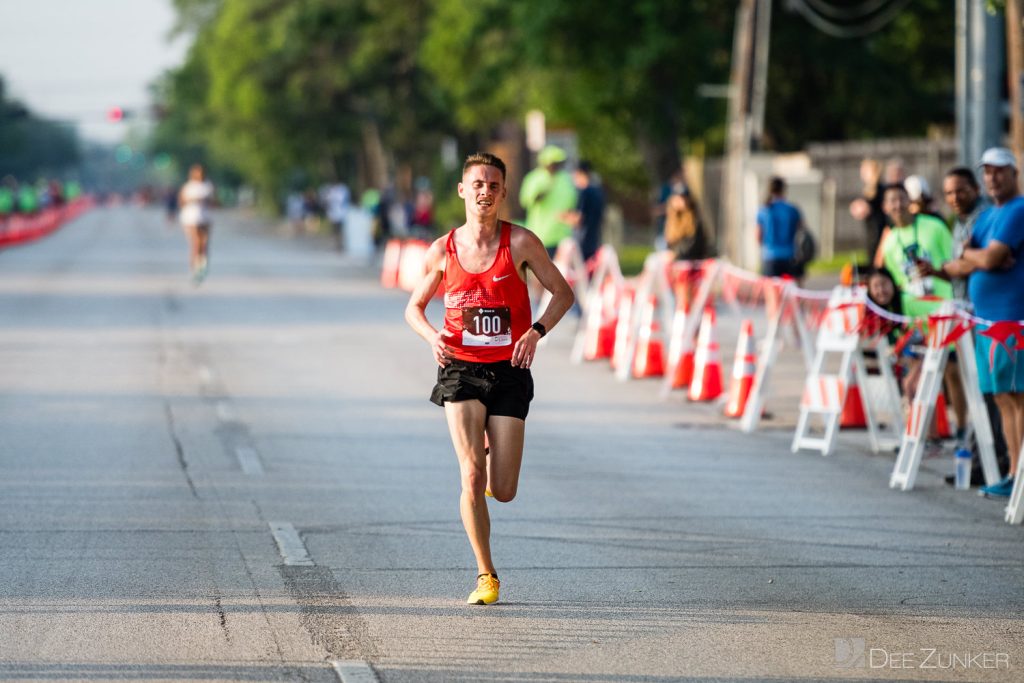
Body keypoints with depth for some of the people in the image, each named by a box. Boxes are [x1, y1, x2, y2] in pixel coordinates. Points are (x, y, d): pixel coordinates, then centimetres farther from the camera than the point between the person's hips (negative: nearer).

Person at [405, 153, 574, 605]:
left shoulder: (520, 242, -4)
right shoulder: (443, 251, 0)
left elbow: (563, 293, 3)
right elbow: (414, 307, 13)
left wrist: (537, 331, -15)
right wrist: (432, 336, -9)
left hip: (509, 372, 0)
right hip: (461, 369, 0)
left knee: (503, 493, -1)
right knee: (471, 478, -15)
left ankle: (490, 454, 37)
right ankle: (486, 576, -3)